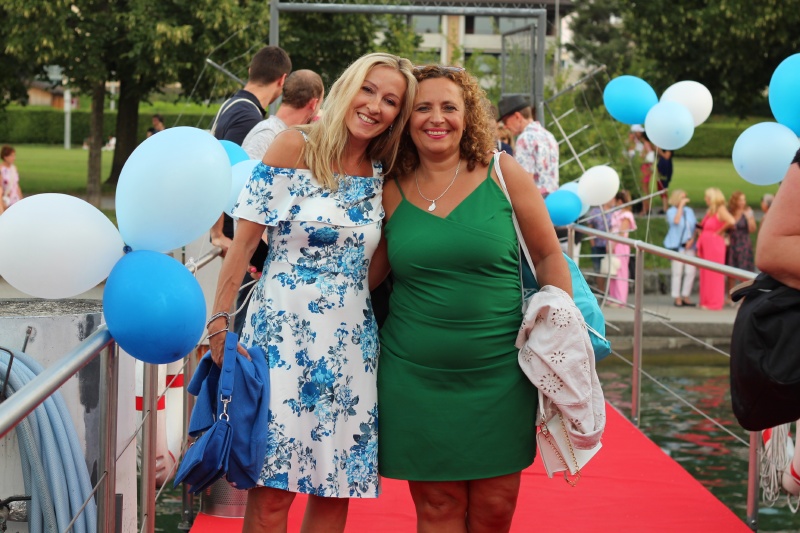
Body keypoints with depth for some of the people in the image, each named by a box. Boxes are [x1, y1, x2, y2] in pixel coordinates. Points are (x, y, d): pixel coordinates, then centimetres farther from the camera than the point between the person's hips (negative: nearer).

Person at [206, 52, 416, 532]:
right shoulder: (296, 147, -5)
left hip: (351, 343, 5)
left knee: (338, 490, 7)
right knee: (272, 490, -5)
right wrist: (219, 321, -12)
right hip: (285, 335, -5)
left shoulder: (383, 176, 9)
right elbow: (245, 239, -7)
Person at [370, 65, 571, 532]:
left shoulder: (503, 174, -1)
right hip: (416, 377, 1)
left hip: (499, 373, -1)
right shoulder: (393, 191, 4)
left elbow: (549, 257, 4)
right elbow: (365, 277, 13)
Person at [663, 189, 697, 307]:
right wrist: (680, 206, -14)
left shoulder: (689, 211, 15)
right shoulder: (671, 211, 1)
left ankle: (686, 296, 9)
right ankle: (677, 298, 1)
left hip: (689, 245, 5)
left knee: (691, 271, -2)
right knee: (677, 272, -4)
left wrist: (692, 239, -1)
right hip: (677, 245, -5)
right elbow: (676, 221, -20)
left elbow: (695, 226, 14)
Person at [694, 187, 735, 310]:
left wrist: (719, 231, -16)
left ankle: (714, 303, 0)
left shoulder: (720, 210, -10)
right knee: (705, 274, 9)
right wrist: (699, 230, 5)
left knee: (713, 274, -4)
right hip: (705, 245, 9)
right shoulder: (709, 211, 16)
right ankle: (705, 301, 15)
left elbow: (731, 221, -27)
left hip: (714, 244, -9)